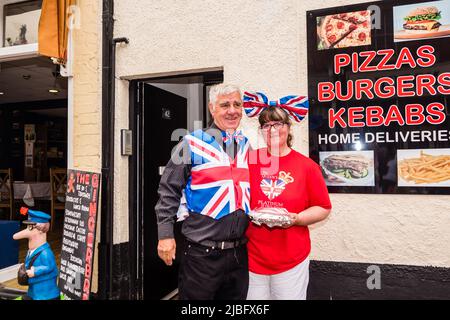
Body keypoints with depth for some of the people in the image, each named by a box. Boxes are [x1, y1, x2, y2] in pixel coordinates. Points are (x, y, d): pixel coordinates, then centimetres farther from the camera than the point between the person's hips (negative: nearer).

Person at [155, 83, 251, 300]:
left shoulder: (249, 147, 10)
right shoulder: (192, 144, -5)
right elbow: (169, 190, -5)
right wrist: (165, 234, -9)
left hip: (240, 253, 5)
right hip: (202, 255, -4)